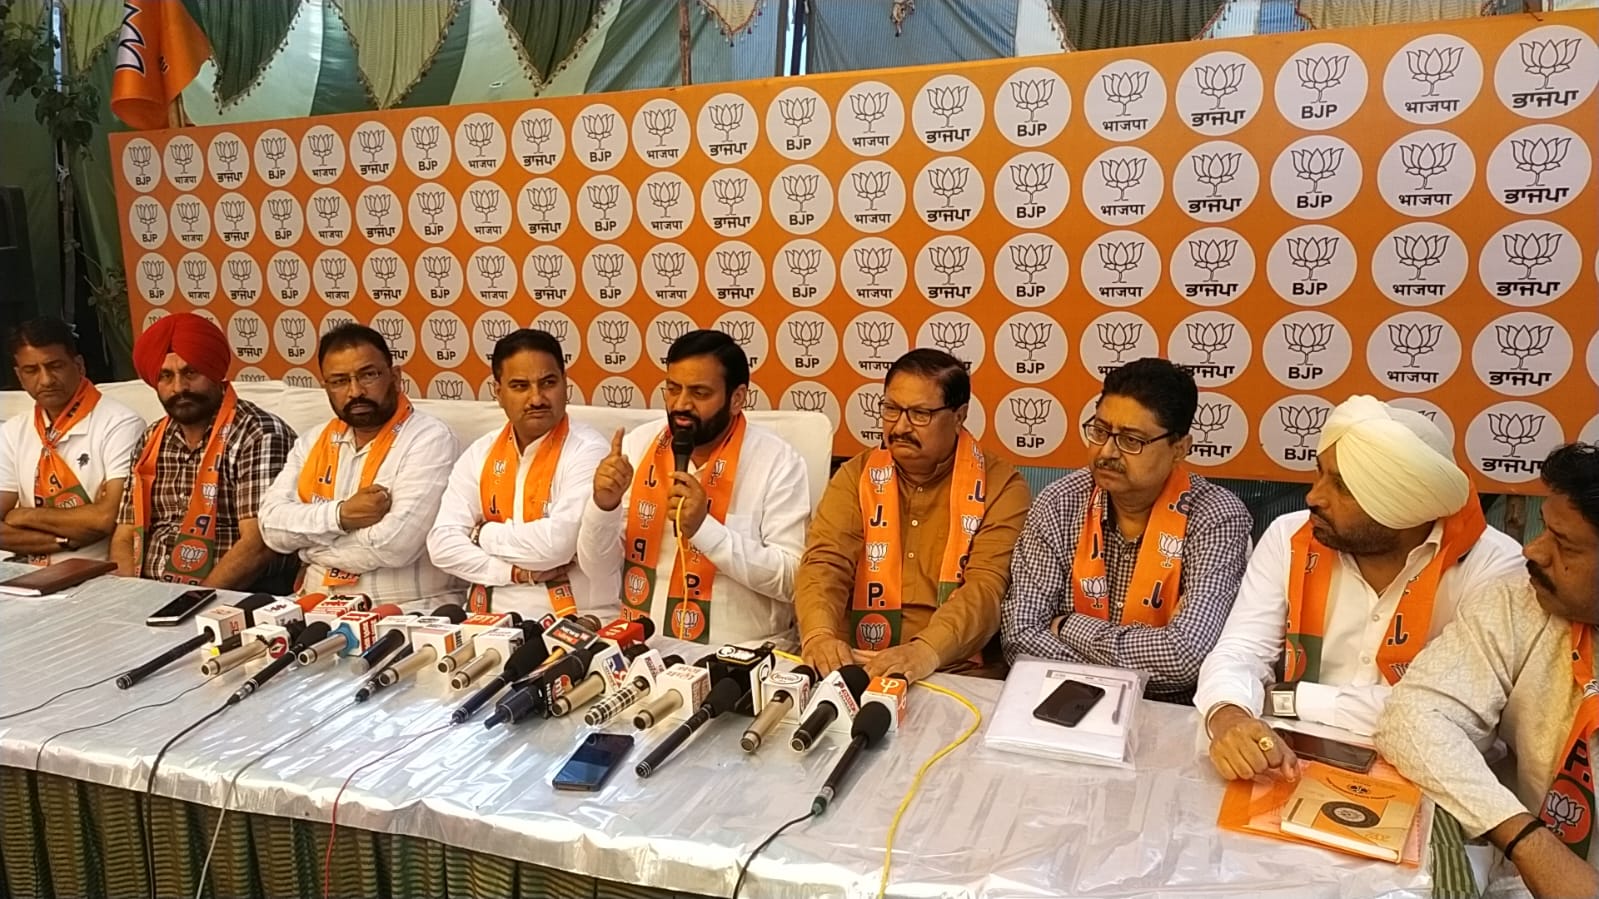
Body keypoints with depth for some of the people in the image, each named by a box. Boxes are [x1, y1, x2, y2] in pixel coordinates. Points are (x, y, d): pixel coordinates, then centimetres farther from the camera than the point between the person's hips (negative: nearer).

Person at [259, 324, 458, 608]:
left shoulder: (429, 438, -9)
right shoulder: (314, 441, 12)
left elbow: (395, 545, -19)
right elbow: (273, 524, 3)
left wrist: (308, 540, -5)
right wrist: (340, 515, -14)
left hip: (404, 610, -5)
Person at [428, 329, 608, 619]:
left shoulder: (587, 451, -10)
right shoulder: (481, 452, 7)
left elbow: (556, 544, -21)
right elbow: (442, 542, 0)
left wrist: (484, 534, -5)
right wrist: (516, 571, -13)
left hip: (573, 621, -3)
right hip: (491, 617, 3)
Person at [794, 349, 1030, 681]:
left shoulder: (1001, 487, 0)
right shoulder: (856, 476, 8)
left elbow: (987, 585, -12)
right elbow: (826, 562, -4)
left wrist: (927, 651, -29)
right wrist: (819, 634, -24)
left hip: (959, 673, -2)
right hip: (853, 665, 3)